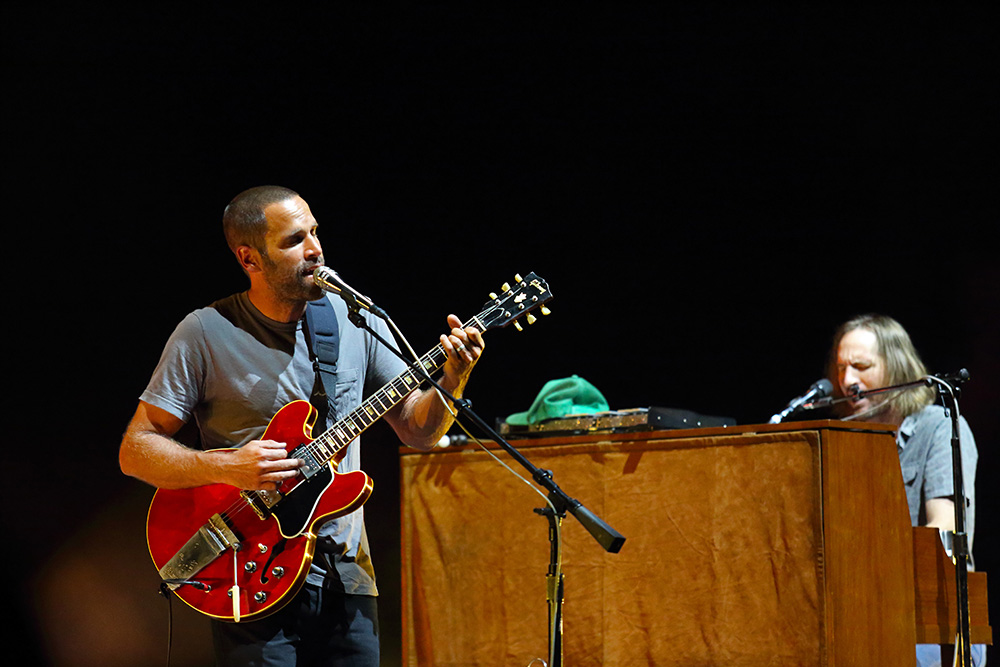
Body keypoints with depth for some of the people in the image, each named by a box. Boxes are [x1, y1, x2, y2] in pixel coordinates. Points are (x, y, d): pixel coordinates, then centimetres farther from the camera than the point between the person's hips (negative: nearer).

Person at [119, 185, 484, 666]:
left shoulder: (356, 320, 6)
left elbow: (417, 431, 9)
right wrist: (224, 466, -20)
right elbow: (135, 450, -5)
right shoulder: (206, 333, -5)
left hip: (347, 574, 4)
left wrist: (451, 383, -10)